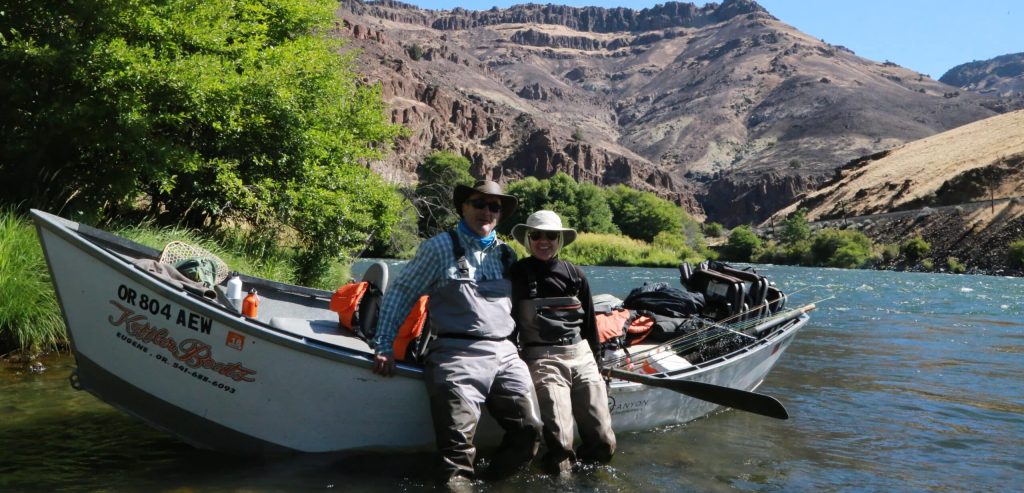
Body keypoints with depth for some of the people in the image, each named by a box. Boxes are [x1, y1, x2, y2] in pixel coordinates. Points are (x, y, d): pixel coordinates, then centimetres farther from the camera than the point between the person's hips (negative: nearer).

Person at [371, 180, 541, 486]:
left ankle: (494, 483, 19)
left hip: (505, 354, 5)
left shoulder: (507, 255, 19)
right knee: (458, 446, -13)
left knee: (529, 431, -1)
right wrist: (384, 346, -3)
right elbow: (399, 294, 3)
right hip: (458, 355, -5)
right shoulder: (440, 247, 4)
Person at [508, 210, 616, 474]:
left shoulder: (574, 274, 12)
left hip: (581, 356, 4)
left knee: (604, 445, -2)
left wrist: (596, 363, 19)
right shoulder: (516, 274, 2)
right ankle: (561, 463, 14)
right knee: (560, 447, -15)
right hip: (543, 359, -4)